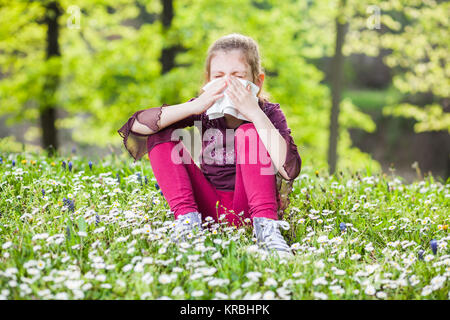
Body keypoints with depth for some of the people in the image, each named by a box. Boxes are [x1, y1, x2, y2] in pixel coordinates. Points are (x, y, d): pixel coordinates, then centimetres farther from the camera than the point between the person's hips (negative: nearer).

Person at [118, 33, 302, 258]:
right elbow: (137, 125, -12)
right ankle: (186, 217, -18)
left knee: (248, 132, -24)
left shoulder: (269, 113, -9)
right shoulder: (204, 110, -2)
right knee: (160, 135, -7)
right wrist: (194, 107, -23)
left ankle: (265, 226, -28)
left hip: (248, 210, -3)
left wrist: (254, 112, -29)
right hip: (209, 209, 3)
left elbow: (289, 170, -28)